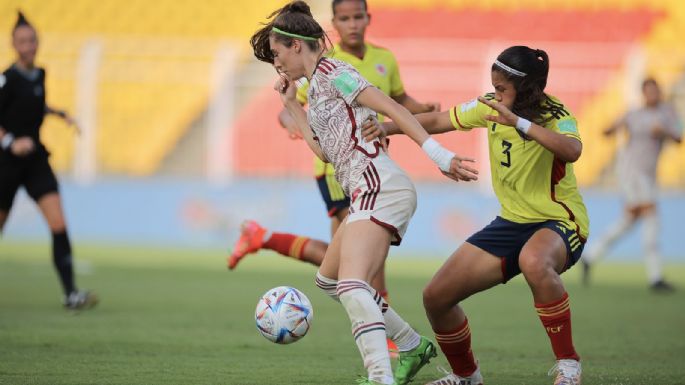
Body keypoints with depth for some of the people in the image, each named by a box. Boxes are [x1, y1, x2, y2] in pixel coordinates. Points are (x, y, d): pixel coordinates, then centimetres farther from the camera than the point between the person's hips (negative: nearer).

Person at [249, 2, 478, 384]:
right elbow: (324, 150, 27)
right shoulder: (317, 86, 24)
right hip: (371, 191, 11)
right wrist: (292, 104, 26)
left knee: (352, 286, -26)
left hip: (378, 185, -11)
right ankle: (412, 347, 28)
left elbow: (391, 108, -13)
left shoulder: (330, 72, -4)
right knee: (329, 278, 24)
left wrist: (438, 154, -23)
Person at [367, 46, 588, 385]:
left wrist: (518, 122, -45)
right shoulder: (490, 106, 0)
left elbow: (572, 151, -41)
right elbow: (437, 121, 10)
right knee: (436, 297, 0)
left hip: (558, 222, -7)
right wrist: (387, 127, -4)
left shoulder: (553, 115, -19)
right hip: (512, 222, 7)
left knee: (534, 261, -44)